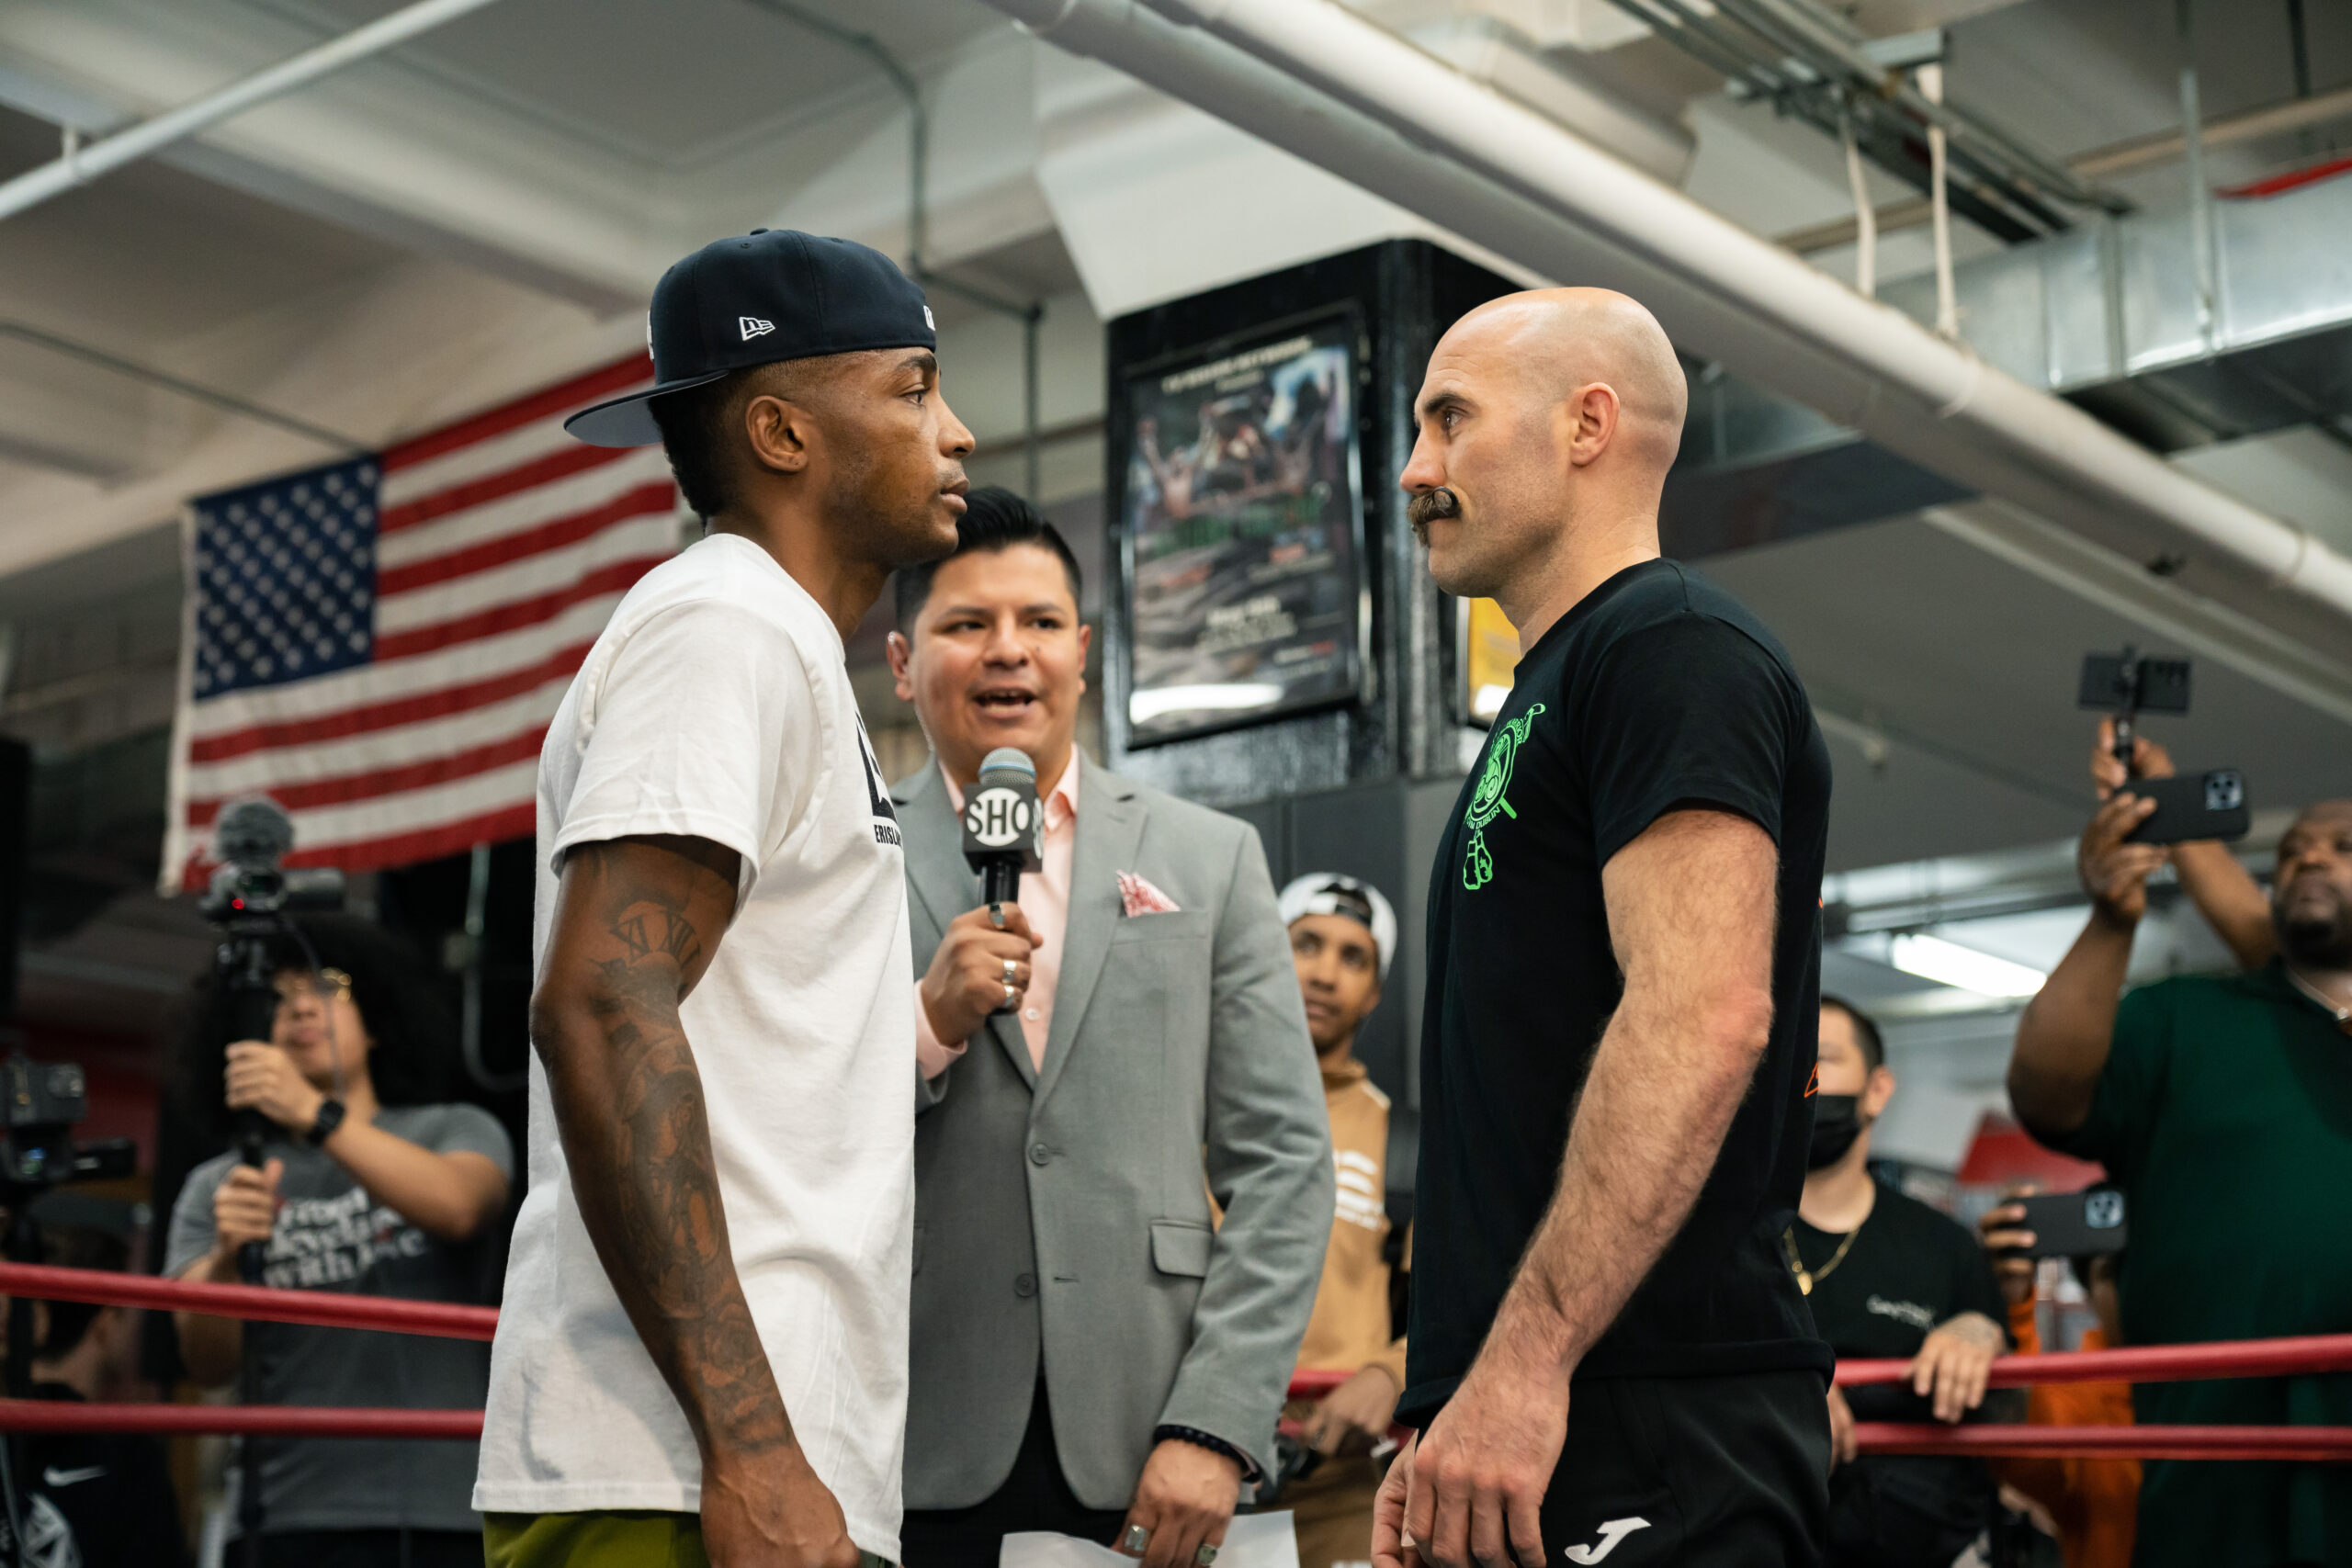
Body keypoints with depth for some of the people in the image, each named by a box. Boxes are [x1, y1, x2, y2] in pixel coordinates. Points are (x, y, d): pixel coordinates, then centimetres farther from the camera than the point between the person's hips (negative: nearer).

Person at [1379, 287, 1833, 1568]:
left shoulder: (1671, 651, -7)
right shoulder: (1557, 693, 23)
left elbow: (1703, 1017, -22)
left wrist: (1522, 1361, -26)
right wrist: (1445, 1418, 20)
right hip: (1541, 1420, 9)